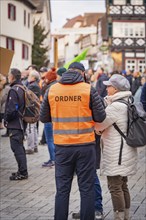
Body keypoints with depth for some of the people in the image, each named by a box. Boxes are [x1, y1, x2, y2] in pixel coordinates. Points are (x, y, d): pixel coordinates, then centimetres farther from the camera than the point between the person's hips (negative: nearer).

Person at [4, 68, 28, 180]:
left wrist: (6, 120, -7)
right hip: (22, 123, 10)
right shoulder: (23, 88, 12)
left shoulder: (14, 90, -18)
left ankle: (23, 172, -4)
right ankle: (22, 171, 23)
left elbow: (12, 109, -22)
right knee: (20, 147, 16)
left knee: (17, 147, -5)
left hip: (15, 125, -10)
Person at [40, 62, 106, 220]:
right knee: (86, 189, 6)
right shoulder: (89, 90, -6)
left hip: (62, 146, 2)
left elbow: (44, 118, 8)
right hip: (85, 145, -2)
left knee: (62, 189, 9)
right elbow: (100, 117, -3)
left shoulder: (52, 90, 1)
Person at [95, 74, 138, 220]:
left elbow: (98, 125, -14)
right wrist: (101, 129, 5)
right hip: (125, 152, 10)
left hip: (116, 154, -10)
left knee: (115, 187, -5)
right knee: (122, 186, 16)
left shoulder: (115, 106, -19)